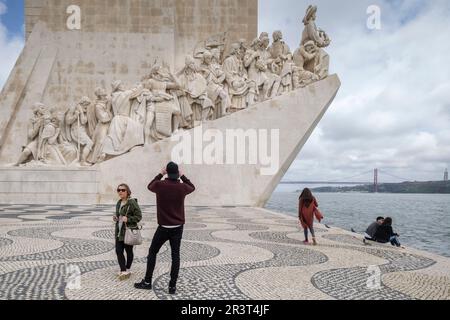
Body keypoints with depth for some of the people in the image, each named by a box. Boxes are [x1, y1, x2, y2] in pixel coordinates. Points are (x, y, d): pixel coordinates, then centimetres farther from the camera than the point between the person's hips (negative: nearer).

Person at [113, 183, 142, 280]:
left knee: (128, 251, 9)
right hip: (119, 231, 7)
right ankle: (123, 271, 11)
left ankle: (128, 269, 27)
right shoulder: (119, 203, 11)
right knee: (118, 251, 2)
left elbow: (139, 216, -14)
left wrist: (128, 219, -26)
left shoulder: (132, 202, -14)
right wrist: (116, 218, 4)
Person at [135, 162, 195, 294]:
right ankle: (172, 286, 8)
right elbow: (192, 187, 17)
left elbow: (149, 186, 14)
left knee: (152, 252, 14)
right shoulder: (182, 187, -7)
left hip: (163, 227, -1)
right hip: (178, 227, 1)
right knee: (175, 255, 6)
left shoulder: (159, 185, -10)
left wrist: (160, 174, 19)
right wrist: (182, 176, 19)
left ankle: (147, 282, 20)